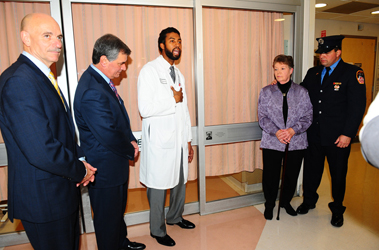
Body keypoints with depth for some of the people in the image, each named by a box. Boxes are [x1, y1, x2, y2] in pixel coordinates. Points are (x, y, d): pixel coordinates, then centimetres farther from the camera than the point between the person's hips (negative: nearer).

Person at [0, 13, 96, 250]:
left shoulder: (44, 77, 9)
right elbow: (42, 152, -30)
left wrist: (80, 159, 0)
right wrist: (80, 170, -14)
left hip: (63, 191, 10)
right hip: (44, 198, -9)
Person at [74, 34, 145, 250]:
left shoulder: (99, 79, 4)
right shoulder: (93, 93, -29)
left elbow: (120, 118, 11)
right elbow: (109, 136, -27)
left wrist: (131, 141, -1)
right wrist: (131, 150, -9)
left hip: (115, 162, 10)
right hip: (104, 167, -10)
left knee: (118, 208, 28)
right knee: (108, 216, 13)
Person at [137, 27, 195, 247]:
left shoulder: (179, 74, 15)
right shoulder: (150, 71, -9)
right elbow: (145, 109, -21)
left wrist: (188, 141, 15)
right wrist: (173, 100, -11)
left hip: (179, 139, 7)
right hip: (159, 140, -7)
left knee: (180, 181, 17)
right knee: (158, 186, 5)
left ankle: (175, 216, 41)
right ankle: (157, 230, 26)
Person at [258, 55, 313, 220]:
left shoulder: (301, 92, 3)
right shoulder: (266, 92, 1)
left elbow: (307, 117, 0)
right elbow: (262, 117, -3)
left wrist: (293, 130, -16)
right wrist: (276, 132, -17)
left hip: (297, 142, 1)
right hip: (272, 142, -1)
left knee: (292, 175, 13)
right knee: (270, 175, 5)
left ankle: (286, 202, 39)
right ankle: (269, 204, 30)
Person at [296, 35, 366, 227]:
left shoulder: (352, 73, -6)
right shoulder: (312, 73, 9)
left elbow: (357, 106, -11)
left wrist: (348, 134, -16)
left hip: (338, 137, -4)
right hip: (313, 134, 4)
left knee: (338, 174, 12)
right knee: (311, 170, 16)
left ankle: (337, 210, 33)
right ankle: (309, 200, 39)